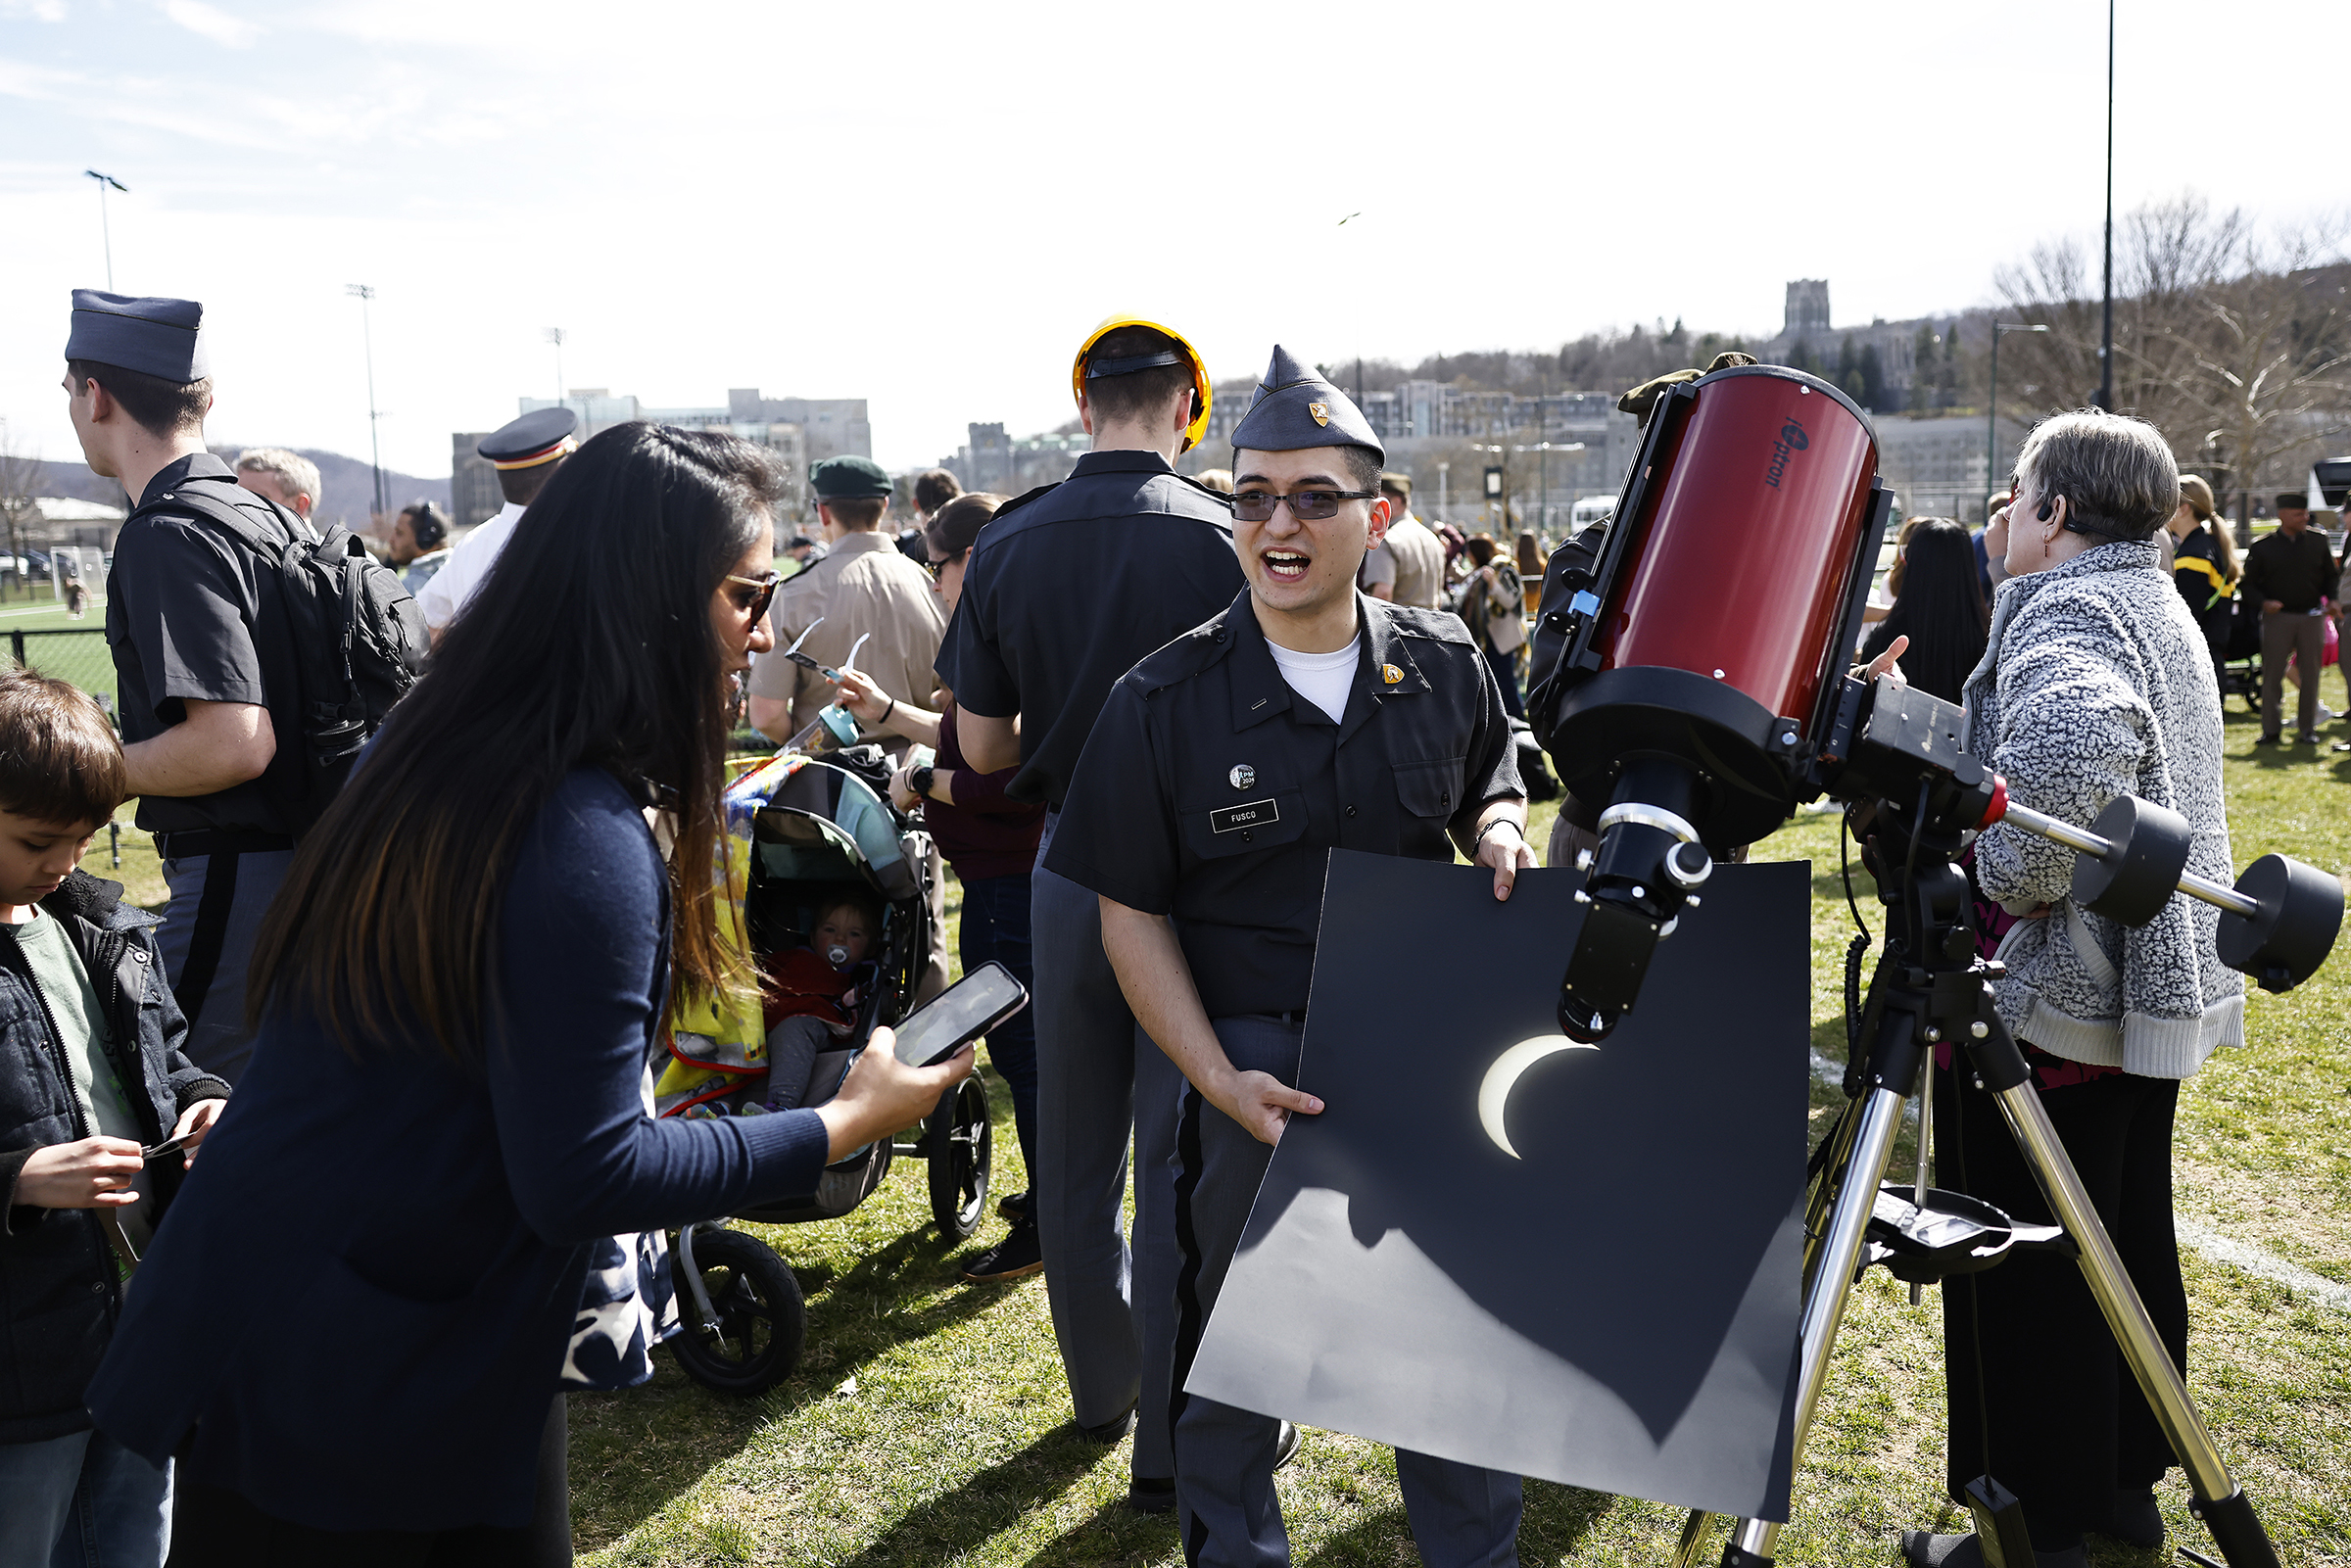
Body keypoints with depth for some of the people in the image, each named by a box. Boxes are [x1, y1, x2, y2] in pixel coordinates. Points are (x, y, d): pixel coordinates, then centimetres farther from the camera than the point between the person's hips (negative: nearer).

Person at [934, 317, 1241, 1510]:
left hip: (1071, 866, 3)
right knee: (1183, 1154, 4)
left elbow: (981, 747, 0)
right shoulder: (1227, 539, -13)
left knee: (1075, 1143, 18)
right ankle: (1170, 1446, 11)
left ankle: (1101, 1389, 33)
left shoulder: (1008, 545, -3)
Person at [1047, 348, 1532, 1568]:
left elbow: (1488, 790, 18)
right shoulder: (1164, 701, -8)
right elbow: (1133, 915, -6)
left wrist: (1500, 834, -7)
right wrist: (1219, 1080, -15)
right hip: (1256, 1066, -2)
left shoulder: (1445, 668, 0)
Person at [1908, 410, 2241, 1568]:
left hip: (2052, 994, -10)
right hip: (2158, 982, 10)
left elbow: (2078, 736, -37)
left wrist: (2008, 876, -25)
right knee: (2130, 1239, 18)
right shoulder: (2161, 606, 16)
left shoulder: (2061, 614, -16)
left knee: (2028, 1266, -1)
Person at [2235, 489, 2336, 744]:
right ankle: (2270, 730, 7)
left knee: (2310, 673, 4)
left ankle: (2307, 729, 13)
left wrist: (2332, 599, -2)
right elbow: (2249, 583, 4)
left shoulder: (2318, 542, 8)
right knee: (2272, 673, -2)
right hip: (2277, 616, -2)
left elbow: (2331, 576, 16)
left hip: (2312, 616, 2)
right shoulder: (2263, 547, 0)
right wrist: (2264, 602, -14)